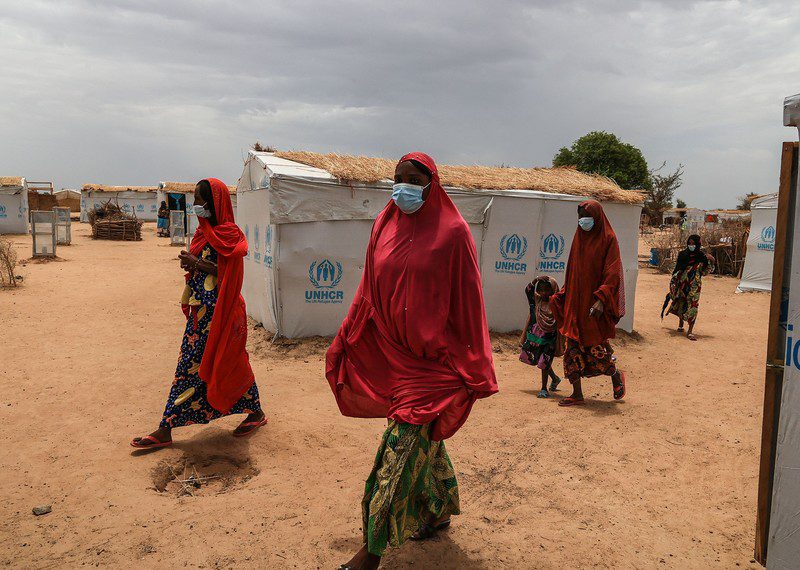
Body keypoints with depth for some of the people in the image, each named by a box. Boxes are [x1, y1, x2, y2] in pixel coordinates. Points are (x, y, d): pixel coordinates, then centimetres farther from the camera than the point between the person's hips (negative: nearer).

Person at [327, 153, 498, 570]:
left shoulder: (452, 232, -10)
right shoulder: (384, 226, 5)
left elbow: (468, 301, -8)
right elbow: (368, 292, 11)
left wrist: (473, 368, -6)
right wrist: (344, 341, 9)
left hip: (433, 357, -5)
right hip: (391, 351, 6)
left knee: (402, 448, -5)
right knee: (424, 438, 20)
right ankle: (439, 512, 41)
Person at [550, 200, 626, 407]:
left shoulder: (608, 239, -6)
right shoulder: (579, 237, 12)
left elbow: (613, 273, -13)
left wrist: (601, 299, -23)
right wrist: (561, 296, 12)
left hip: (594, 305, -6)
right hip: (575, 302, 6)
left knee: (596, 347, -2)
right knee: (573, 348, 5)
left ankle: (616, 376, 29)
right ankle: (577, 394, 14)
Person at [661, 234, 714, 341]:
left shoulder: (702, 256, -4)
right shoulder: (683, 255, -1)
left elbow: (705, 272, 3)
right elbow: (677, 270, 4)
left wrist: (711, 261, -11)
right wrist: (673, 283, -2)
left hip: (694, 286, -2)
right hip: (682, 284, 2)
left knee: (693, 306, -10)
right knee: (680, 304, 16)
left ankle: (690, 331, -4)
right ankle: (681, 322, 45)